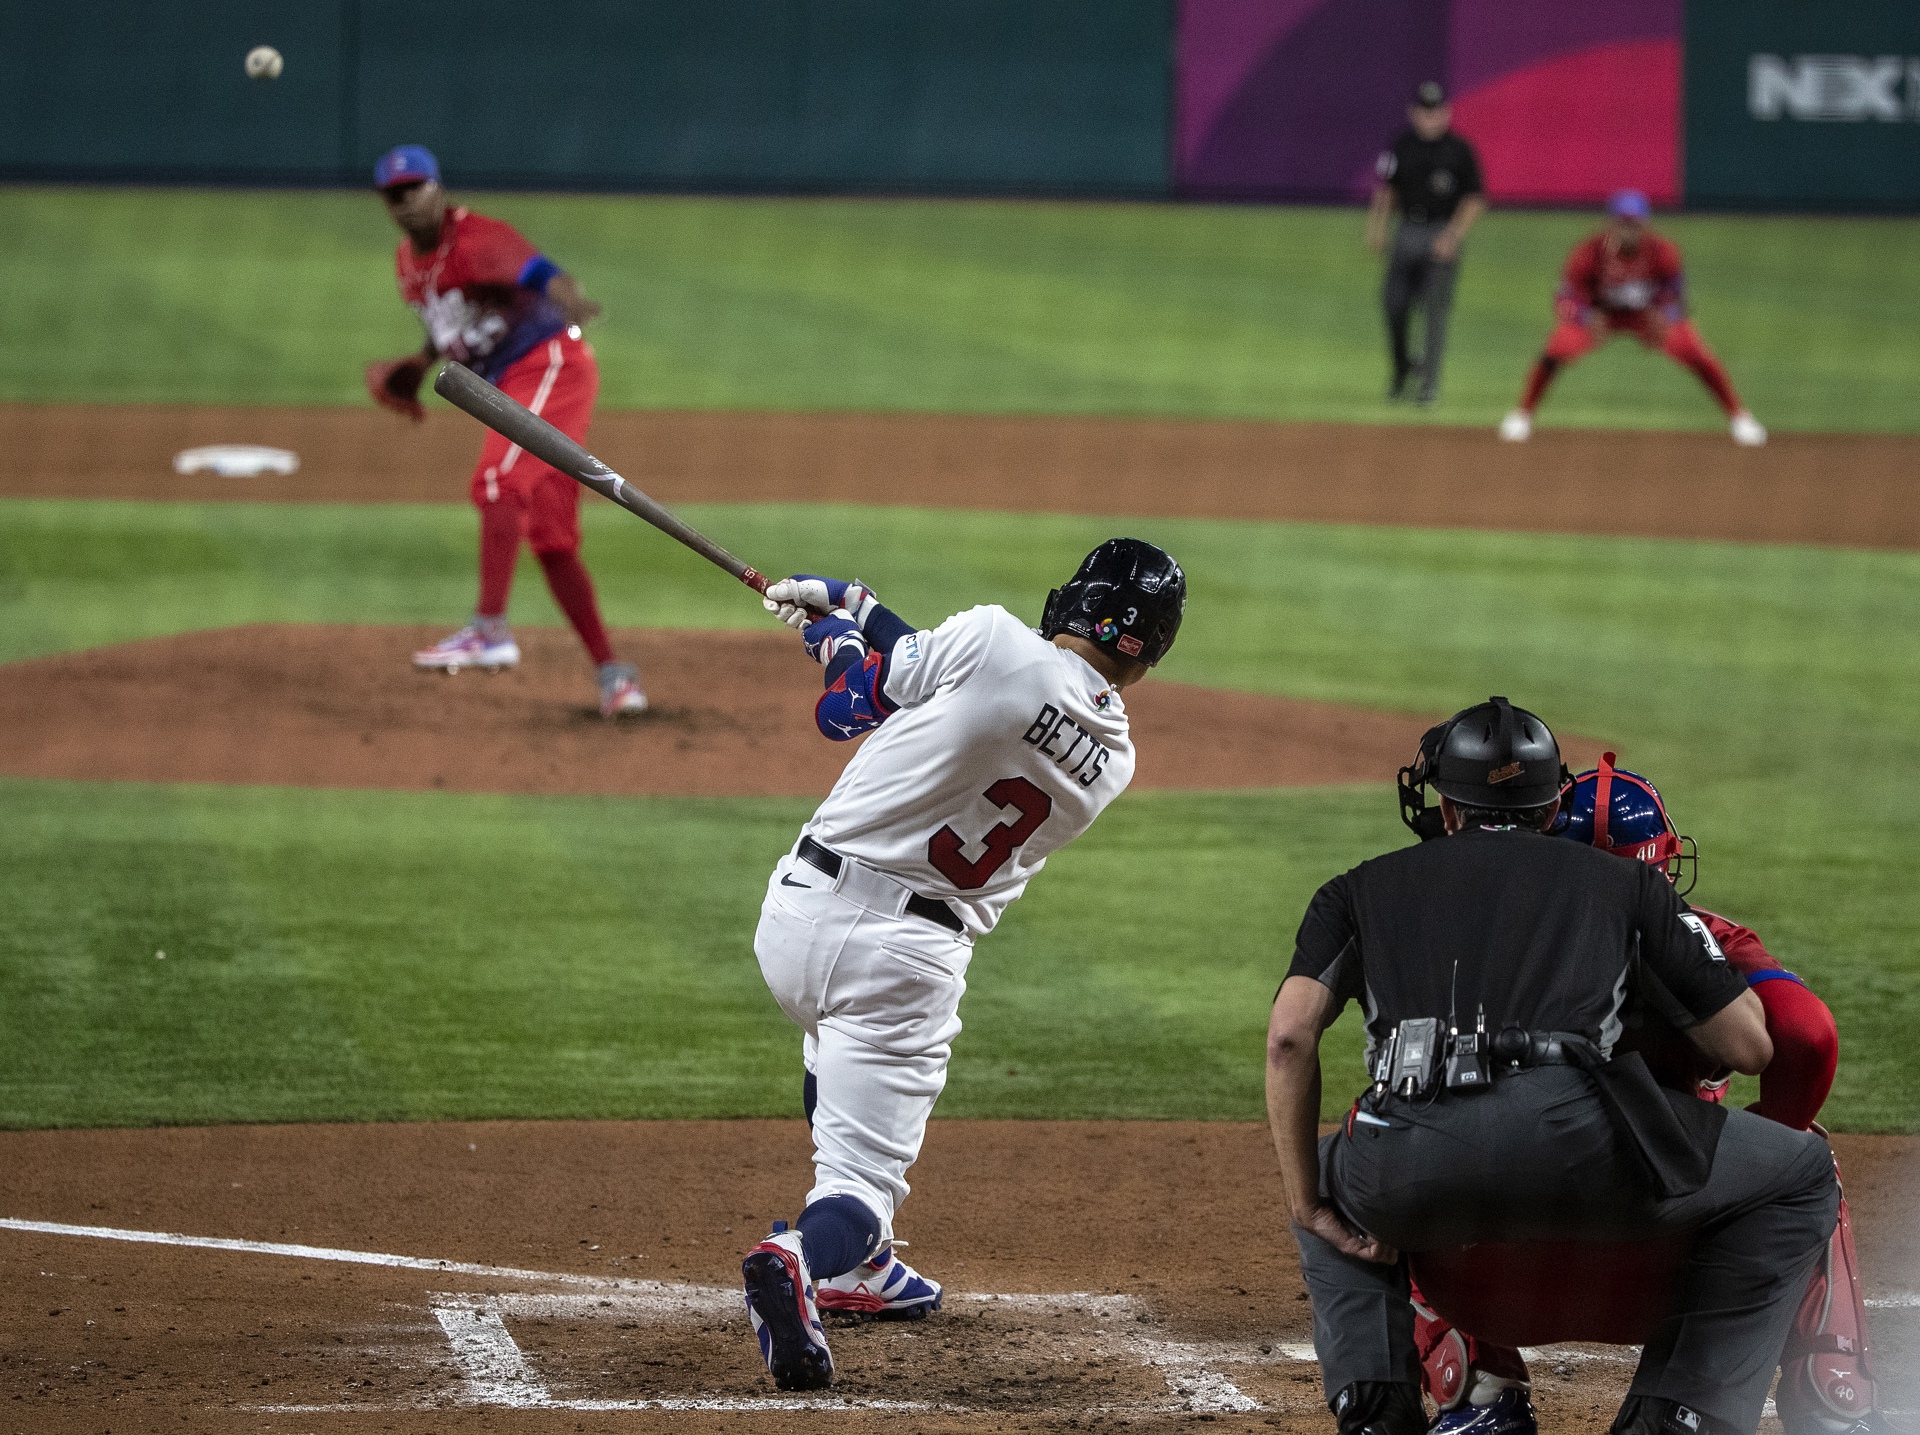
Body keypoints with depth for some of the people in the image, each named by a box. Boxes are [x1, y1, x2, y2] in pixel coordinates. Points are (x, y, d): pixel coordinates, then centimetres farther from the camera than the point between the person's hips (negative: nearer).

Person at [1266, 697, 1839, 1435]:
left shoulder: (1363, 889, 30)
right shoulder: (1626, 883, 29)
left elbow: (1290, 1036, 12)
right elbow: (1747, 1046, 25)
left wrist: (1308, 1207, 18)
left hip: (1407, 1156, 2)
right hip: (1574, 1141, -2)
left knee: (1330, 1190, 40)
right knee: (1801, 1177, 21)